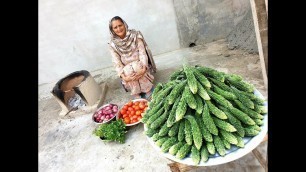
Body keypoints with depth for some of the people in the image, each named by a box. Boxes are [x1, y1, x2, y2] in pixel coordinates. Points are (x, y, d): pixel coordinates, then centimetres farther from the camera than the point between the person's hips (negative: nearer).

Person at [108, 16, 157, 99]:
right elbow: (117, 63, -10)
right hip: (126, 69, 1)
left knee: (136, 67, -33)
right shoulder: (112, 44, -5)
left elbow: (142, 52, -13)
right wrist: (124, 77, -27)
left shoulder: (135, 35, -6)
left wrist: (144, 68, -29)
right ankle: (137, 95, -17)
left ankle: (148, 89, -17)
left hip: (140, 65, 0)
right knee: (127, 71, -33)